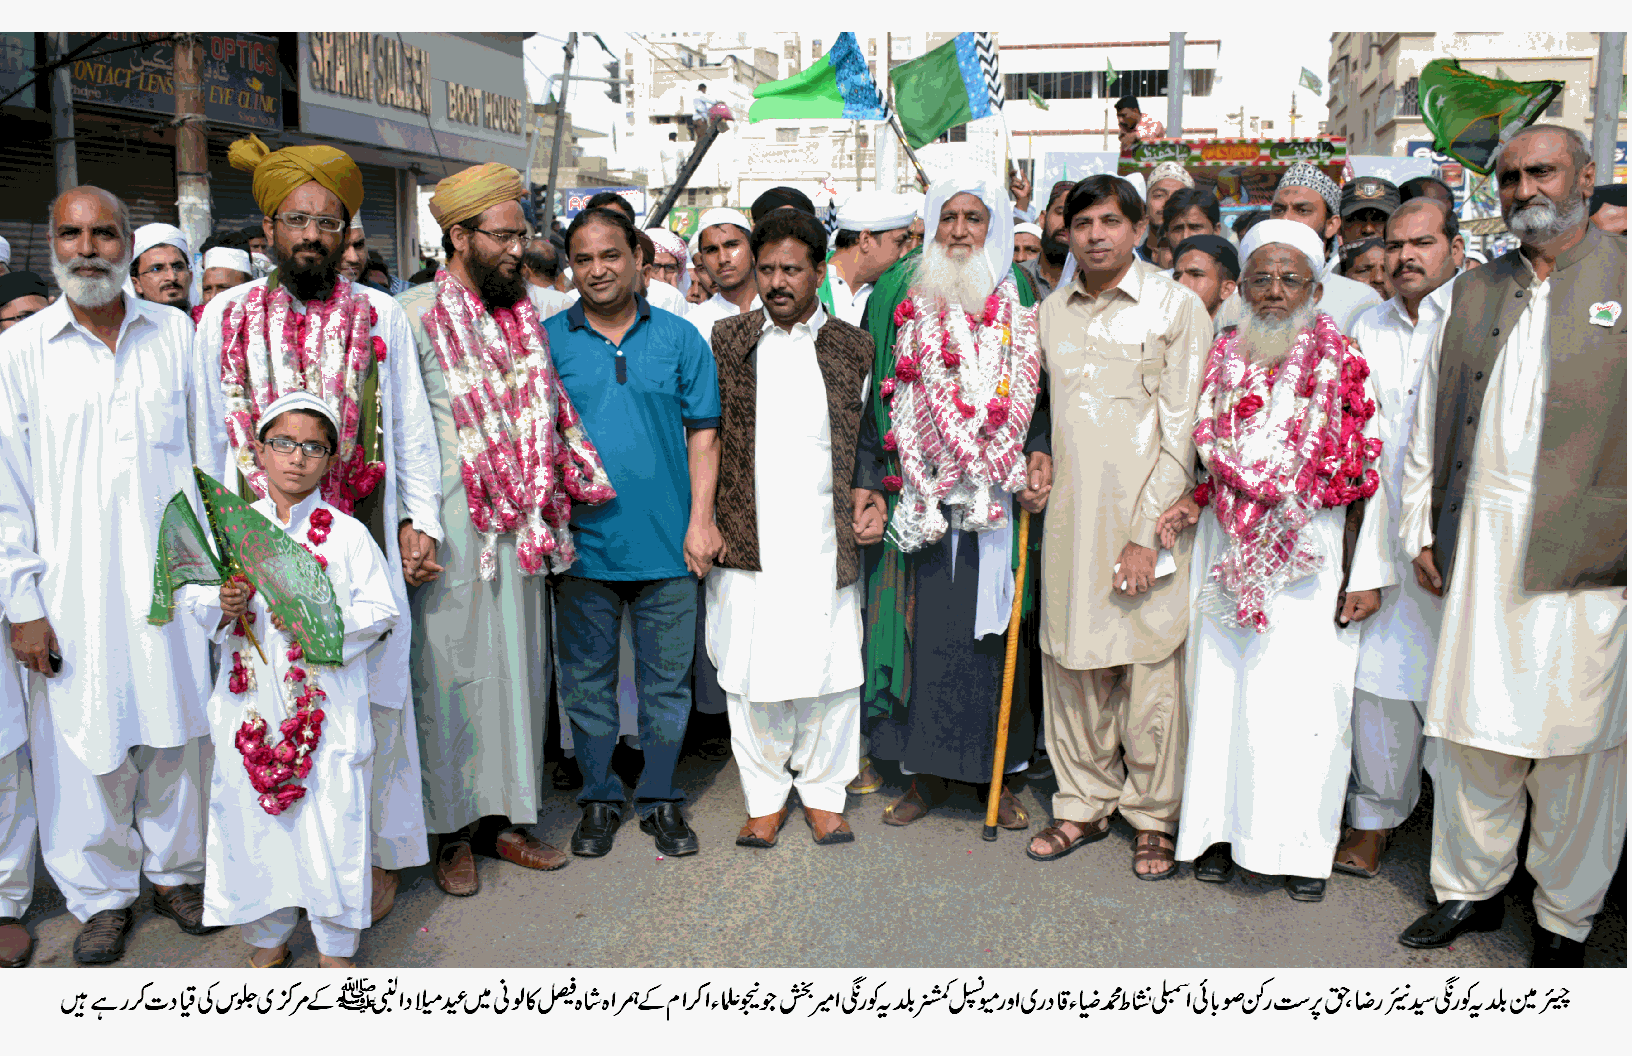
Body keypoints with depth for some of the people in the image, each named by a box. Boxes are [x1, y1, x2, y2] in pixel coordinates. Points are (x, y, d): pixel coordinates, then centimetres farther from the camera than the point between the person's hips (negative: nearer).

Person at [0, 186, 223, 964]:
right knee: (86, 743, 7)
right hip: (75, 592, -1)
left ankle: (175, 869, 31)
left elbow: (211, 455, 8)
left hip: (173, 578, 1)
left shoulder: (175, 333, 5)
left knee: (178, 731, 11)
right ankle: (102, 893, 27)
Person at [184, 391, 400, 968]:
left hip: (329, 707, -2)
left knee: (332, 818, 1)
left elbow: (381, 611, -5)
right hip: (252, 701, 3)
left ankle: (336, 946, 20)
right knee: (253, 818, 11)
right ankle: (268, 939, 32)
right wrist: (222, 606, -12)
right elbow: (189, 594, 9)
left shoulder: (347, 533, -2)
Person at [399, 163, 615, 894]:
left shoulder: (524, 315, 14)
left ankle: (506, 816, 22)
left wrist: (554, 501, 15)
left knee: (519, 662, 10)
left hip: (518, 524, 6)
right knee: (451, 668, 2)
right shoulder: (415, 314, -4)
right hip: (450, 524, -5)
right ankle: (454, 830, 14)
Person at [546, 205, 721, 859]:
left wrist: (700, 520, -3)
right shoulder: (545, 341, 3)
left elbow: (703, 433, 5)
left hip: (667, 542, 0)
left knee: (666, 681, 9)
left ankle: (660, 799, 26)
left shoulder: (680, 338, 5)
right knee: (587, 679, 11)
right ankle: (599, 799, 28)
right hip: (582, 543, 0)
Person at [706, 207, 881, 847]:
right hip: (746, 541, 0)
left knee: (829, 668, 5)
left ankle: (823, 794, 23)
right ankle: (766, 799, 21)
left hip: (827, 542, 0)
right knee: (751, 672, 5)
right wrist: (704, 521, 3)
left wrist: (874, 500, 0)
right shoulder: (727, 340, 8)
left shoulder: (855, 348, 7)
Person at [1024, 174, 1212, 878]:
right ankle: (1085, 804, 24)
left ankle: (1153, 816, 18)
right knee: (1072, 663, 9)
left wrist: (1146, 533, -12)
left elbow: (1179, 431, -7)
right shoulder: (1050, 313, 12)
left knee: (1149, 667, 1)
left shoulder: (1177, 307, -3)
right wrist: (1037, 460, 5)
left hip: (1144, 512, -4)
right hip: (1070, 511, 4)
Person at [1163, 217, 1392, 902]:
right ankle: (1221, 828, 17)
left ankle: (1304, 845, 14)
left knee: (1305, 698, 0)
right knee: (1222, 690, 4)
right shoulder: (1222, 362, 8)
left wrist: (1367, 574, -8)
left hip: (1312, 557, -3)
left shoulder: (1343, 367, -2)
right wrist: (1193, 503, -2)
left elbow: (1368, 474, -4)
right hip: (1228, 553, 3)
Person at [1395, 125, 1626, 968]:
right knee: (1471, 725, 9)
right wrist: (1421, 529, 9)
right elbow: (1428, 420, 14)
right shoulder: (1473, 292, 14)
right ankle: (1470, 888, 25)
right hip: (1479, 538, 3)